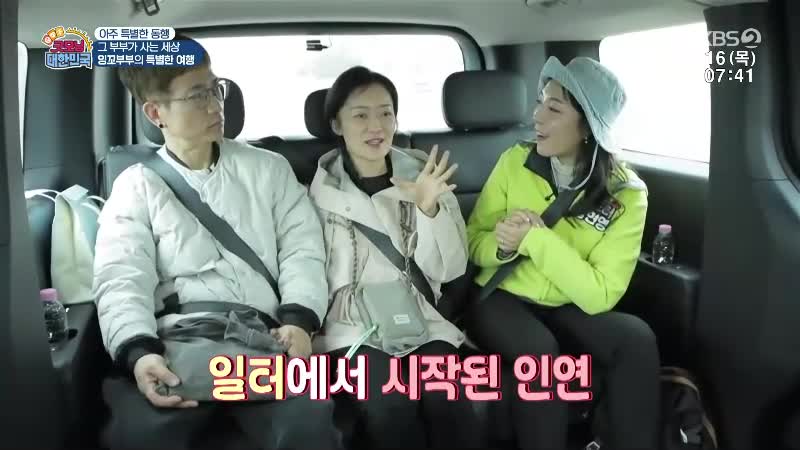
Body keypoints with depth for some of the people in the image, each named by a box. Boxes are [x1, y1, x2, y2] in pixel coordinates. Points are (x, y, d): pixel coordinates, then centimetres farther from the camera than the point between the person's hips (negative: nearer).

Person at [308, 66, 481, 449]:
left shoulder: (423, 175, 7)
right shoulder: (319, 189, 4)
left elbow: (450, 269, 0)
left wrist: (429, 208, -14)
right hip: (352, 326, -1)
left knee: (447, 402, -28)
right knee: (390, 408, -30)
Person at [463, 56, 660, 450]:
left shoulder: (626, 194, -11)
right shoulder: (515, 161, -7)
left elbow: (599, 295, -18)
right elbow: (474, 244, 0)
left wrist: (536, 239, -27)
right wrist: (502, 246, -23)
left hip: (566, 309, 1)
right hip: (501, 297, 0)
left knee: (637, 339, -28)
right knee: (538, 351, -33)